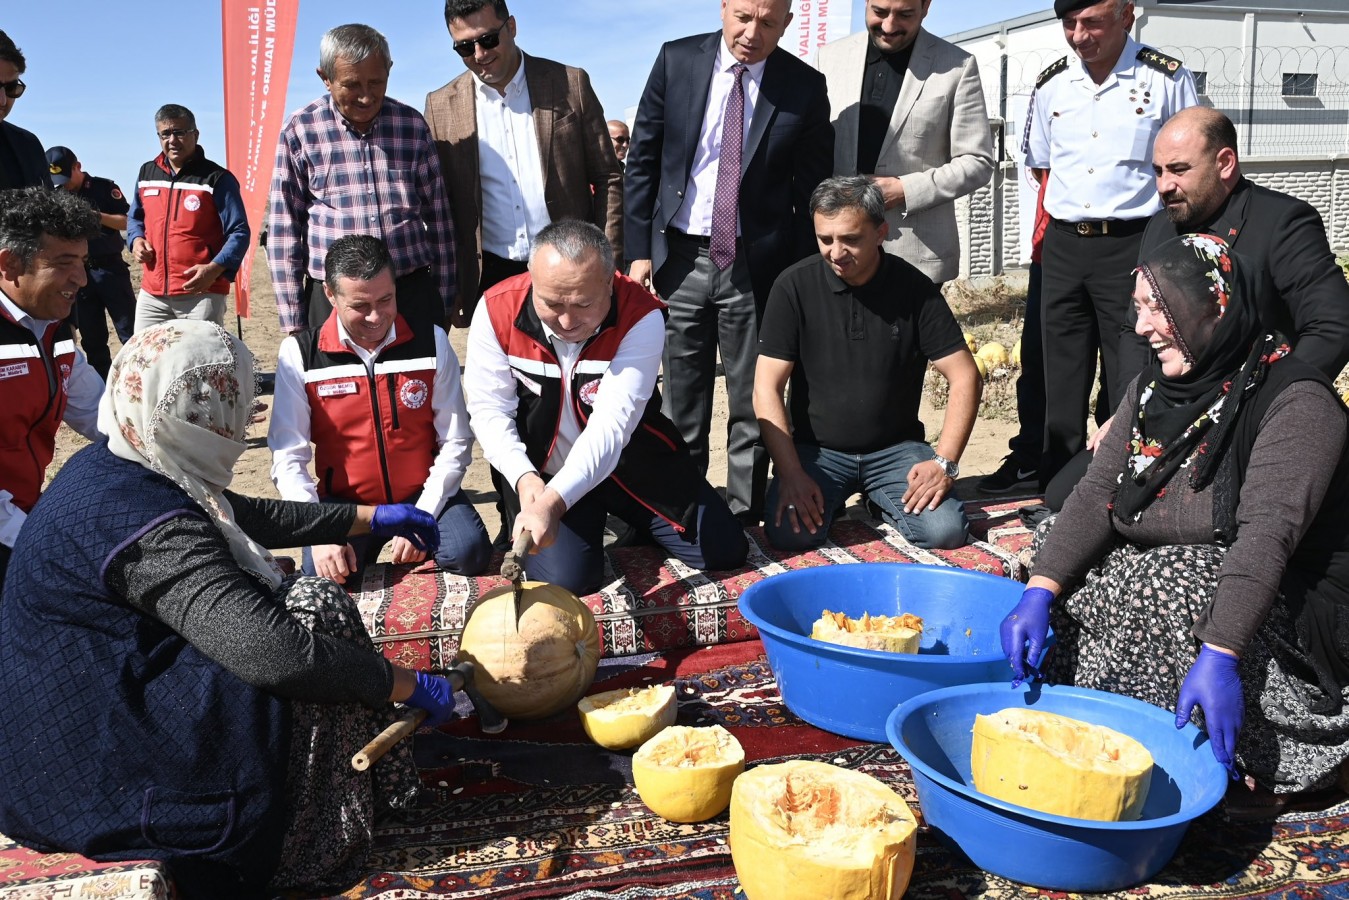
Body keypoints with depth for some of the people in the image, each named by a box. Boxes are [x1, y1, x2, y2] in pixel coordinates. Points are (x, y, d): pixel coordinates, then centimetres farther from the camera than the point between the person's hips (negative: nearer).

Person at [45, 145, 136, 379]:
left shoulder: (104, 187, -2)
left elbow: (127, 222, -6)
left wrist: (97, 216, -19)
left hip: (110, 268, -4)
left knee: (131, 333, -4)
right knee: (92, 338, 7)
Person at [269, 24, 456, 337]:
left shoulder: (412, 125, 5)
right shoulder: (299, 131, 0)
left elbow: (439, 217, 10)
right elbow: (284, 229, 2)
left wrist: (443, 302, 8)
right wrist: (293, 320, 0)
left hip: (413, 292, 2)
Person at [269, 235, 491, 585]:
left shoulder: (431, 342, -3)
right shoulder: (299, 354, -5)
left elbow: (455, 442, -4)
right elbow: (289, 458, -9)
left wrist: (421, 518, -15)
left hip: (423, 494, 0)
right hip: (345, 503, 0)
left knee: (469, 552, -27)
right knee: (325, 575, -27)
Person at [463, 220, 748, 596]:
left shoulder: (640, 315, -25)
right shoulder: (497, 310, -18)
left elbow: (612, 424, -31)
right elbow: (489, 409, -12)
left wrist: (553, 502, -44)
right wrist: (525, 479, -29)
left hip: (632, 460, 0)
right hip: (540, 468, 0)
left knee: (724, 550, -2)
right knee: (564, 579, -18)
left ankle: (631, 518, 28)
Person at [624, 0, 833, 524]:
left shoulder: (805, 87, -2)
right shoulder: (676, 61, 1)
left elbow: (811, 192, 3)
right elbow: (642, 162, 4)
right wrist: (639, 250, -2)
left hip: (758, 264, -1)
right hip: (681, 257, 1)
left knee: (753, 403, 6)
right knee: (682, 402, 9)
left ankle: (745, 517, 18)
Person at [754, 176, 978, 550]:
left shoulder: (914, 288, -5)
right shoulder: (795, 286, -7)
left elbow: (965, 378, -4)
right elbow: (767, 388, -8)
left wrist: (944, 463, -15)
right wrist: (791, 473, -18)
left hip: (895, 448, 1)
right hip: (816, 449, -1)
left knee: (946, 531, -22)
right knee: (789, 533, -26)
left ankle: (881, 501, 11)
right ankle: (828, 499, 9)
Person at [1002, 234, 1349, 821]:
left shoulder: (1295, 403, -19)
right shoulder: (1154, 388, 3)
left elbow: (1267, 536, -30)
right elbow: (1099, 493, -6)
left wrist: (1218, 656, -40)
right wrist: (1039, 594, -18)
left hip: (1290, 613, -7)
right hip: (1178, 573, 7)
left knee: (1160, 591, -31)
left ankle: (1264, 767, -13)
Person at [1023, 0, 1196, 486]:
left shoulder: (1167, 79, -4)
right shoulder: (1051, 84, 7)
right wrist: (1051, 224, 14)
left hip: (1132, 247, -4)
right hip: (1063, 247, 4)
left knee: (1127, 387, 0)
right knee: (1062, 382, 11)